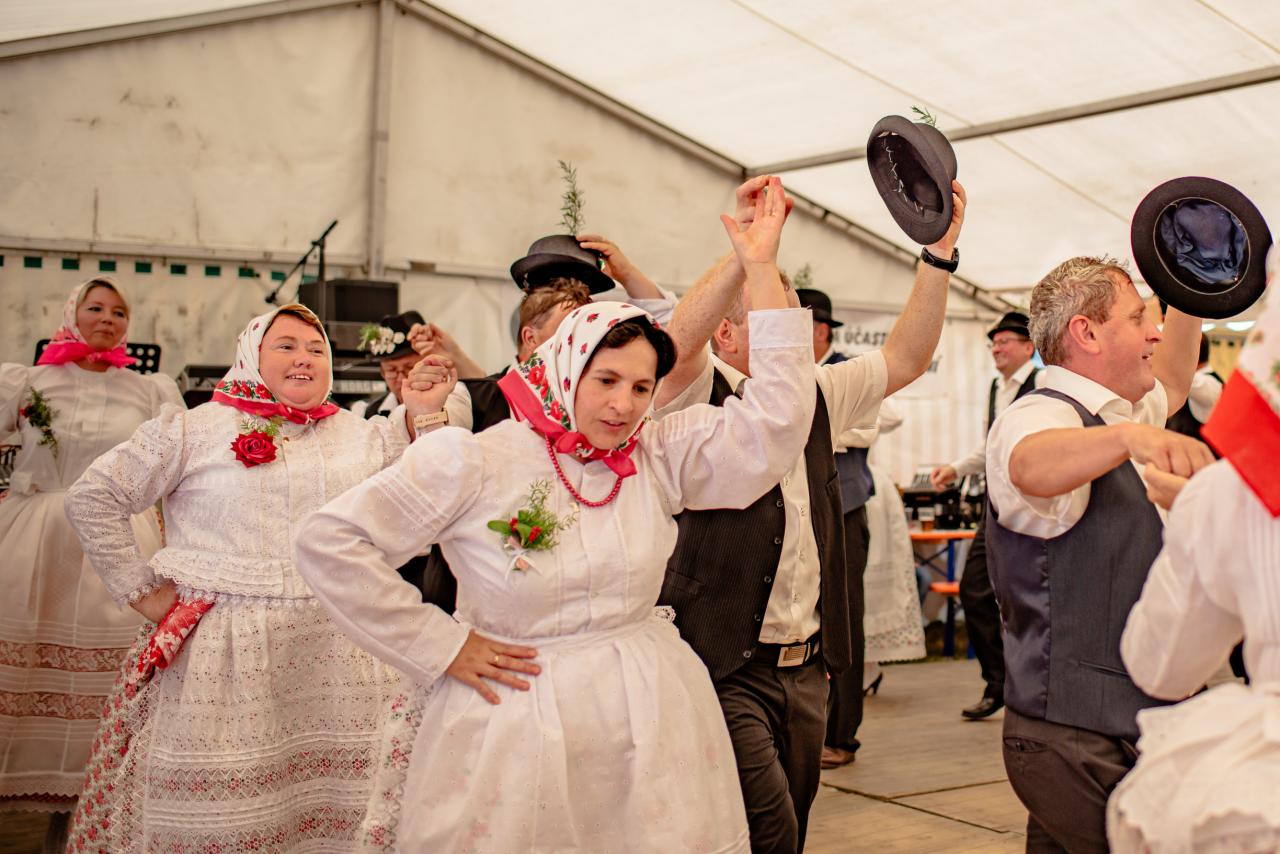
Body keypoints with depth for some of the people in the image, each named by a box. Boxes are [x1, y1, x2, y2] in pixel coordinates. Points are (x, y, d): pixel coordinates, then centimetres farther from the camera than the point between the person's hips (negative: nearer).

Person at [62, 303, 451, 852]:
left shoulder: (363, 434, 14)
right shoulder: (194, 428, 5)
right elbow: (91, 499, 8)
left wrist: (425, 416, -6)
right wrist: (142, 590, 2)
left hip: (336, 660, 2)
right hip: (225, 659, -2)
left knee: (337, 808, 2)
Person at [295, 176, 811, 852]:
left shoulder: (659, 458, 2)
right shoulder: (476, 462, -9)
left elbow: (773, 418, -7)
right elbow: (328, 542, -10)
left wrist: (761, 269, -11)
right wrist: (439, 646, -9)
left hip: (649, 717, 4)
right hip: (513, 731, -3)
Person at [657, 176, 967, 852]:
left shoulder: (817, 397, 14)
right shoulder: (697, 398, -7)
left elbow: (905, 358, 11)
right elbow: (673, 344, -27)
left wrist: (939, 251, 2)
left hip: (806, 668, 7)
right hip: (724, 670, -7)